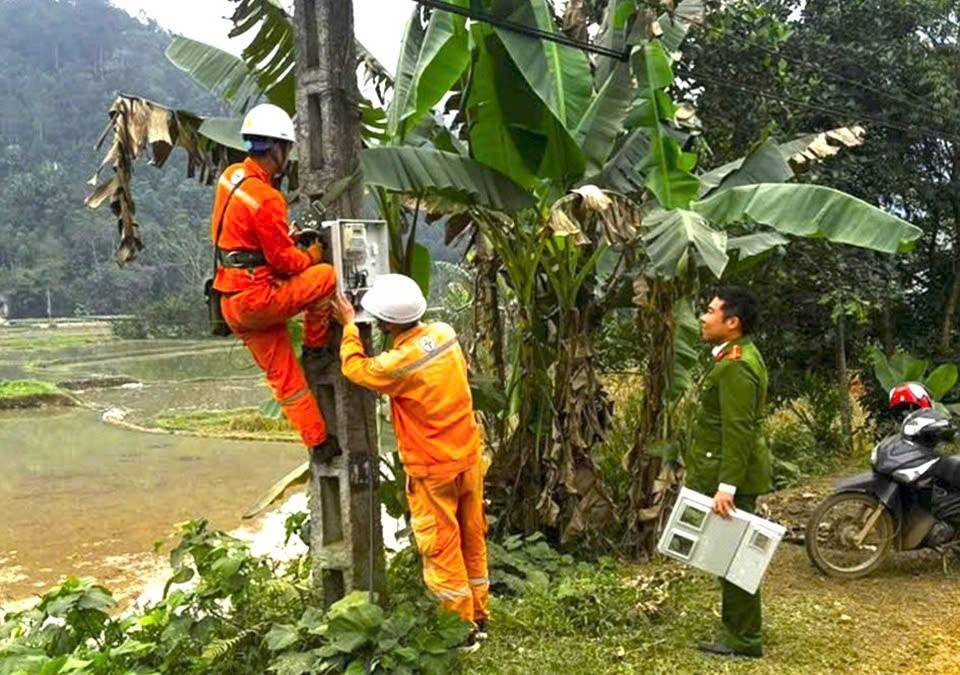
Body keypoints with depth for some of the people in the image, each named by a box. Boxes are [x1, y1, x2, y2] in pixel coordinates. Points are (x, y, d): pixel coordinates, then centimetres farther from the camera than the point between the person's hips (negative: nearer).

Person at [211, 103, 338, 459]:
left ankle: (319, 441, 19)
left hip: (232, 302, 9)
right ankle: (315, 349, 12)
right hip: (256, 299, -9)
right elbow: (285, 261, -17)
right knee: (326, 275, -3)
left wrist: (283, 235, 16)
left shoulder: (231, 176, 6)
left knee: (284, 377, 11)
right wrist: (310, 256, 5)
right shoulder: (266, 199, -21)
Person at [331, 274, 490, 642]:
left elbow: (355, 367, -5)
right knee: (472, 539, 18)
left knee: (441, 548, 9)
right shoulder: (444, 333, -6)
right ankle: (479, 617, 31)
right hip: (468, 457, 7)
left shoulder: (398, 363, -25)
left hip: (433, 470, -7)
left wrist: (349, 324, 7)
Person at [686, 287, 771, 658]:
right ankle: (738, 633, 27)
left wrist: (727, 485, -25)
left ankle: (744, 642, 9)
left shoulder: (736, 366, -19)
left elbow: (738, 431, -24)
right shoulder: (738, 357, 14)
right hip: (729, 473, 11)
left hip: (733, 476, -11)